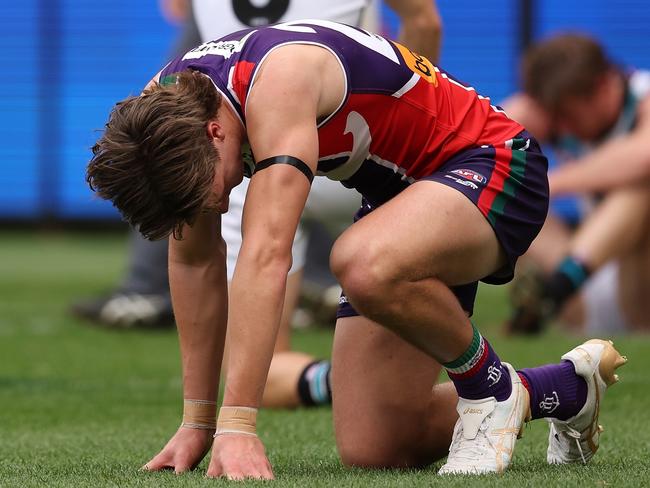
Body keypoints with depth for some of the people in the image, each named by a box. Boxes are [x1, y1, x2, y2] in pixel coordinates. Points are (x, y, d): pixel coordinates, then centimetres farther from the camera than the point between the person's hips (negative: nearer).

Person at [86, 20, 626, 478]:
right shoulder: (163, 107, -10)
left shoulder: (278, 80, -34)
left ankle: (491, 385, -11)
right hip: (400, 192, 8)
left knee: (366, 266, -42)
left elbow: (265, 257, -42)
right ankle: (566, 387, 24)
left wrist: (237, 426, -46)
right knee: (371, 449, -1)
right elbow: (195, 261, 1)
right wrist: (197, 422, 0)